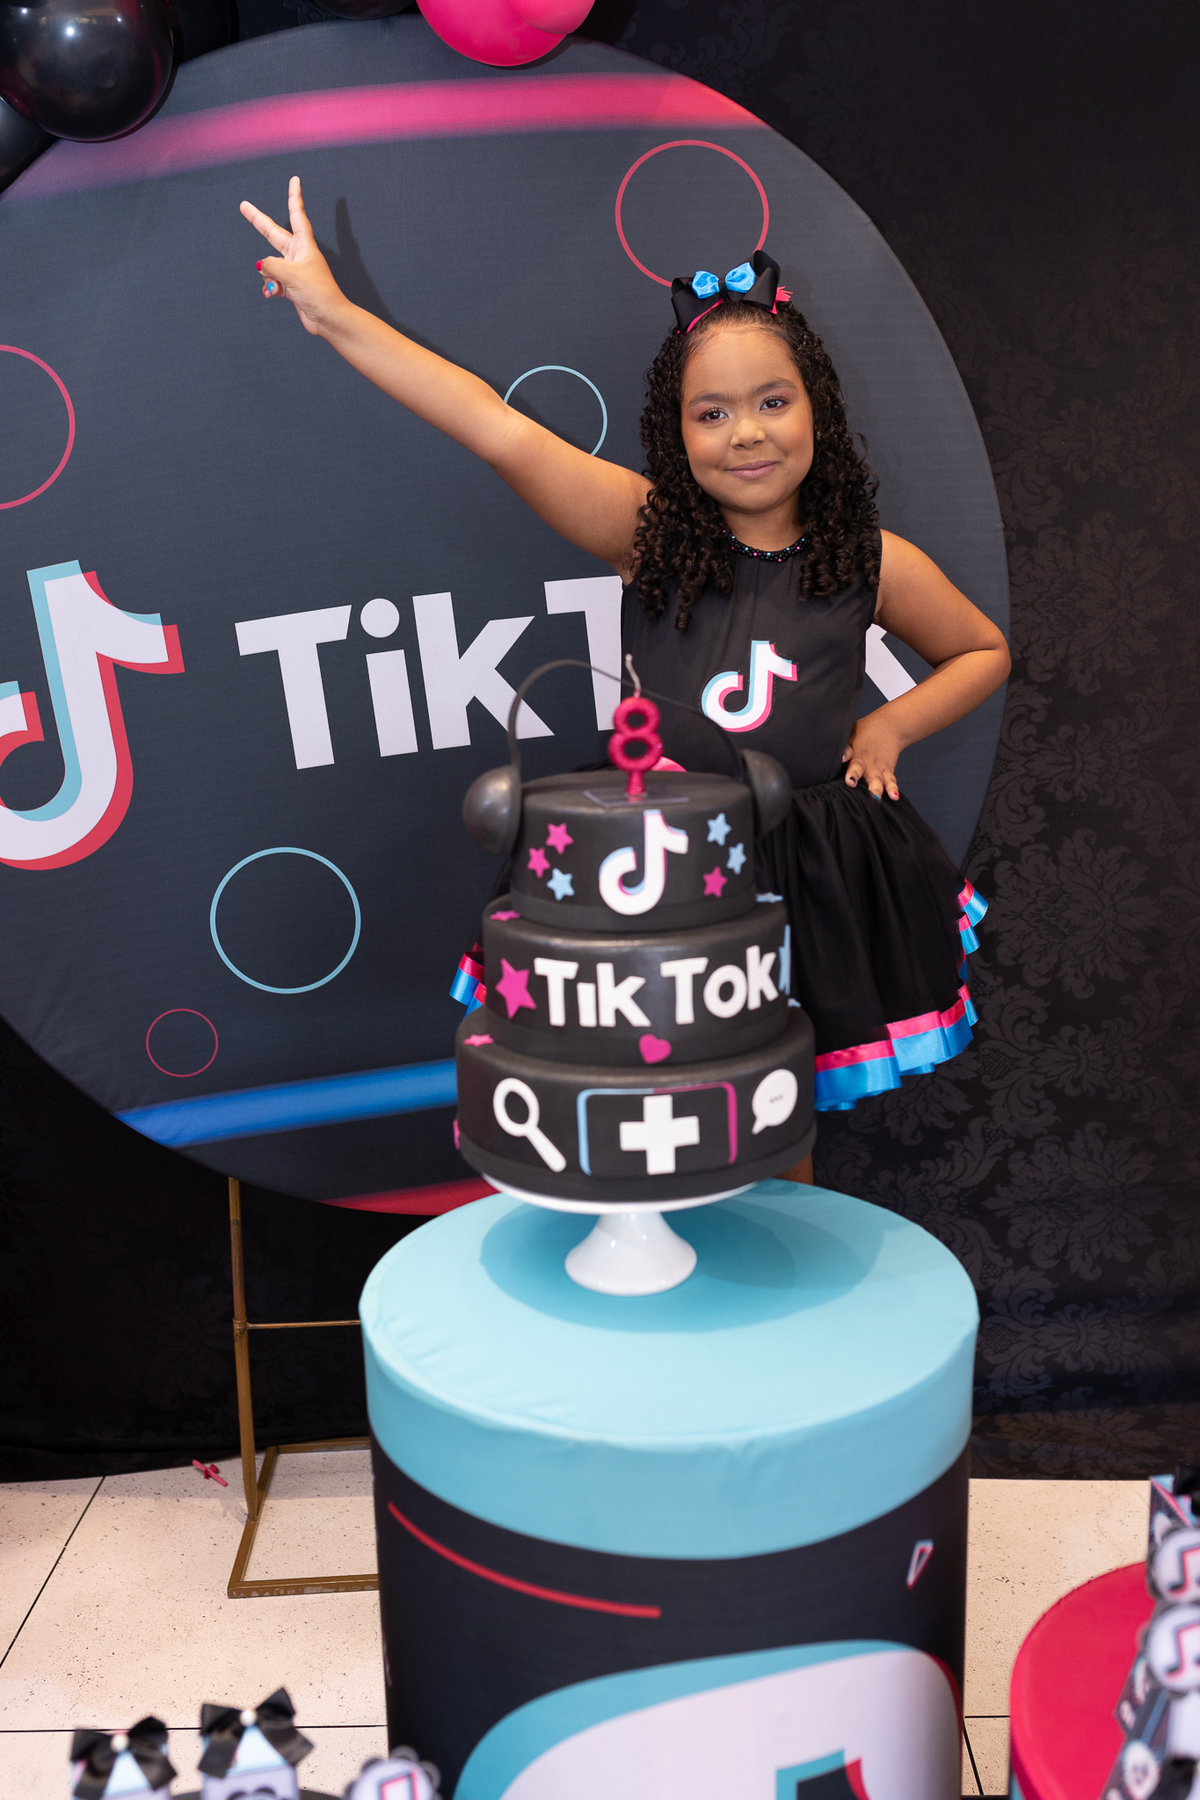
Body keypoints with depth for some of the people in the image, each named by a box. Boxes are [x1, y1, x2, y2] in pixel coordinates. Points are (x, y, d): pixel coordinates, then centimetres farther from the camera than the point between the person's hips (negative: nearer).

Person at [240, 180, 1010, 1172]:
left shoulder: (872, 562, -1)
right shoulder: (649, 530, -6)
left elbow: (985, 651, 16)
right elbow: (504, 433, -16)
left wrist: (890, 725, -1)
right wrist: (336, 315, -21)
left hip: (812, 871, 1)